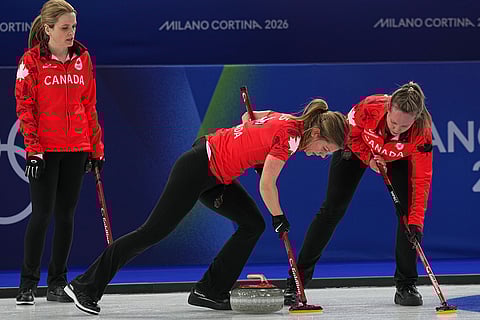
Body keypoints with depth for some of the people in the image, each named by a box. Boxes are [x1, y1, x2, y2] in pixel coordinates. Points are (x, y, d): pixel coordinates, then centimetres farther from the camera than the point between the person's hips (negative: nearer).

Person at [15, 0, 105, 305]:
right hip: (44, 150, -4)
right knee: (42, 214, -5)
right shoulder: (32, 61, -5)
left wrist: (96, 147, 10)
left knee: (66, 215, 7)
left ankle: (57, 283, 15)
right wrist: (33, 150, -13)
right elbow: (24, 107, -6)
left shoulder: (83, 59, 7)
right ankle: (28, 284, 5)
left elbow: (89, 105, 12)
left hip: (76, 149, 4)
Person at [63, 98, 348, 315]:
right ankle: (86, 287, -3)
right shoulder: (290, 135, -20)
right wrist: (279, 218, -2)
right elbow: (267, 185, -17)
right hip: (197, 169, -10)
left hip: (217, 176, 10)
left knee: (253, 224, 5)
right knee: (155, 231, -7)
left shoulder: (286, 119, 6)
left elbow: (248, 118, 24)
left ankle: (210, 292, 6)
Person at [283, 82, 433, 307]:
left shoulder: (422, 132, -38)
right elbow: (351, 132, -17)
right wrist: (369, 158, -28)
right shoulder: (370, 107, -40)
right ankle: (296, 281, -2)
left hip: (398, 159, 1)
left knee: (408, 211, -16)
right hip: (358, 148, -1)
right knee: (332, 209, -5)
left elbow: (422, 178, -35)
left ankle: (406, 285, -2)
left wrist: (416, 220, -42)